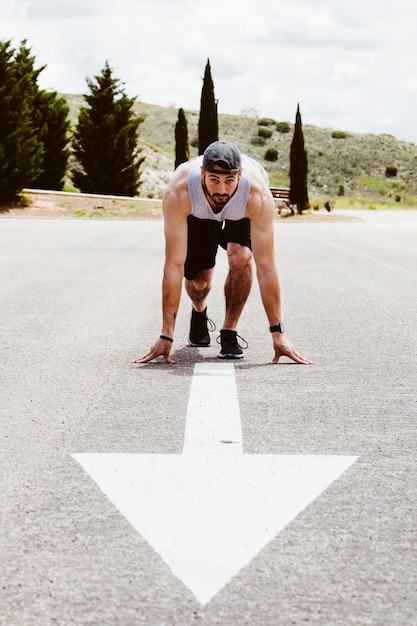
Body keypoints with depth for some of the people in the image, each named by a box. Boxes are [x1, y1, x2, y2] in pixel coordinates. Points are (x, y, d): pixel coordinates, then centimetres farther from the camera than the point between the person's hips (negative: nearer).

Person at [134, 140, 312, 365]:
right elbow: (174, 265, -40)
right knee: (198, 277, -5)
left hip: (242, 214, -1)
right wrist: (166, 336, -39)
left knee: (240, 259, -27)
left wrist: (277, 334, -37)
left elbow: (265, 266, -39)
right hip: (198, 213, 1)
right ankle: (199, 313, 33)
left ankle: (229, 332, -5)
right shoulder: (179, 192, -43)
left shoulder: (257, 194, -43)